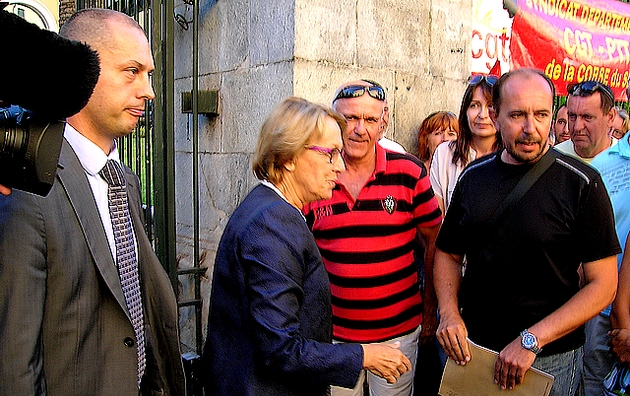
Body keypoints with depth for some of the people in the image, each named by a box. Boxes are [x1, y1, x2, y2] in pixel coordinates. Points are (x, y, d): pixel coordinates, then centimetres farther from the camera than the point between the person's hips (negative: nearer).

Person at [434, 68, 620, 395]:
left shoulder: (581, 183, -11)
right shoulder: (473, 177, 1)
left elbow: (603, 284, -13)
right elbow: (448, 254, 9)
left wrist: (532, 340, -19)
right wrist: (449, 312, -7)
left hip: (550, 361, -3)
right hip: (473, 348, 4)